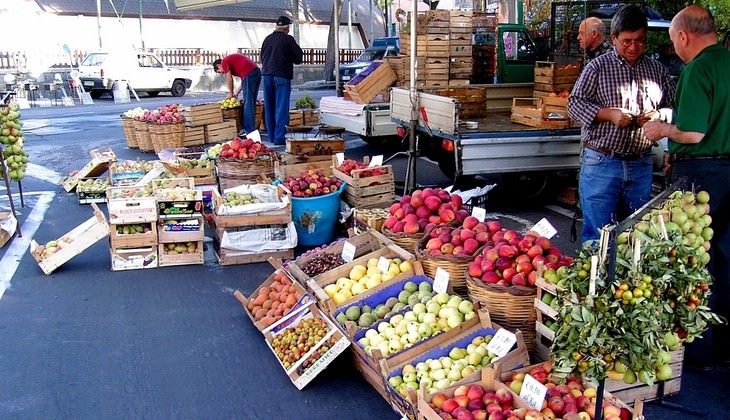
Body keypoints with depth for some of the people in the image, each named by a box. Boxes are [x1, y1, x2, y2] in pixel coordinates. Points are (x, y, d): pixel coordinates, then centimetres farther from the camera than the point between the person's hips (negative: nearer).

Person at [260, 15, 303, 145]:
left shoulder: (267, 39, 12)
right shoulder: (288, 39, -6)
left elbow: (262, 57, 20)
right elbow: (298, 58, -3)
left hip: (267, 75, 6)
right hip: (282, 76, -6)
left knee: (269, 107, 11)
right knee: (281, 107, -5)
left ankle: (272, 136, 15)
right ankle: (280, 137, -10)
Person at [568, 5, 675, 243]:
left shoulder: (657, 70, 12)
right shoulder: (598, 67, 1)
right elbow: (575, 103, -2)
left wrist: (660, 115, -7)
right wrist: (609, 114, -16)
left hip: (641, 166, 4)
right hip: (602, 163, -4)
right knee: (597, 233, -1)